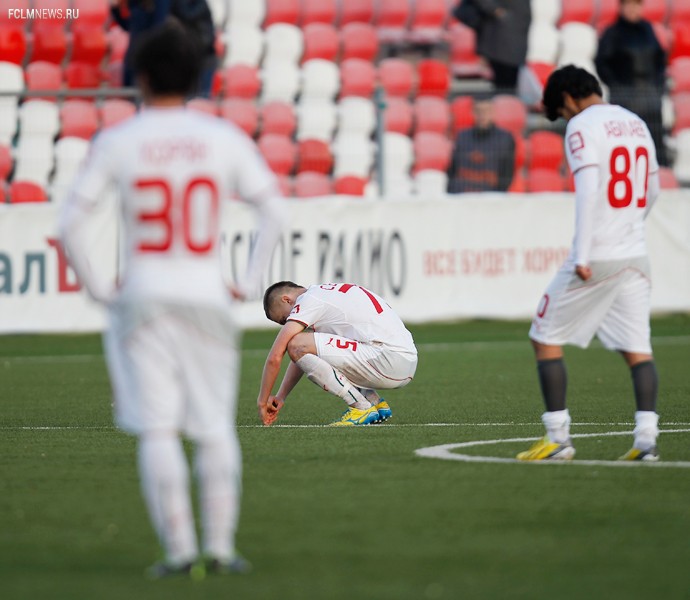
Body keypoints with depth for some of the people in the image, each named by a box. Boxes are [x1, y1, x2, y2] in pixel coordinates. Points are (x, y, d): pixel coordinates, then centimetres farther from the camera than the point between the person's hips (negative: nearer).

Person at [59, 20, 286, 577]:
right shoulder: (226, 139, 2)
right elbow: (274, 208, 2)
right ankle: (220, 545, 5)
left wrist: (98, 287, 4)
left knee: (157, 428, 0)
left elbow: (72, 222, -5)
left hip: (142, 296, -1)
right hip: (206, 296, 2)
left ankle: (179, 548, -7)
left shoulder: (117, 141, -2)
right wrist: (249, 282, 7)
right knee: (215, 425, 9)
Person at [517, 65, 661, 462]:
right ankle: (647, 437, -8)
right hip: (636, 256, 7)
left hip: (596, 258, -7)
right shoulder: (636, 124, 15)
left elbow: (588, 189, -18)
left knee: (546, 339, 4)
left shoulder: (582, 127, -7)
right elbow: (652, 191, 21)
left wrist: (581, 256, -20)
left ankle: (558, 439, 1)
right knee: (637, 349, 5)